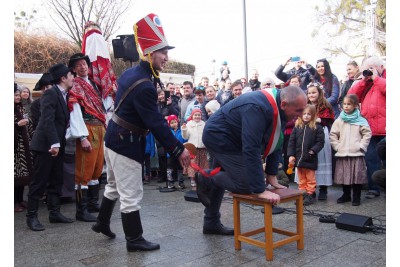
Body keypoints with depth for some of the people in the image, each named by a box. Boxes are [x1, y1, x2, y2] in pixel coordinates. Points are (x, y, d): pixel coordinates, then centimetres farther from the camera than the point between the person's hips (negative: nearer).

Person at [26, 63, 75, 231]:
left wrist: (58, 143, 9)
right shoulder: (50, 94, -13)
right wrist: (54, 143, -26)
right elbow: (47, 120, -21)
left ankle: (54, 212, 21)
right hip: (45, 145, -8)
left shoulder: (64, 95, 12)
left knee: (56, 181, 12)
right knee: (39, 182, -1)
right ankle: (31, 216, 10)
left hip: (57, 145, 8)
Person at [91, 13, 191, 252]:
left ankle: (102, 223, 42)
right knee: (131, 194, 2)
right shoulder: (144, 86, -25)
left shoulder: (129, 73, 5)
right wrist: (179, 150, -19)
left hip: (114, 138, 10)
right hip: (127, 144, -10)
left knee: (114, 186, 25)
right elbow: (157, 124, -25)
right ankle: (134, 239, 16)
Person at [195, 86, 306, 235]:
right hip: (218, 137, -10)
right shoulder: (258, 108, -34)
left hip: (223, 136, 10)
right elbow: (251, 150, -37)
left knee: (221, 179, 20)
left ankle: (211, 223, 37)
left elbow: (276, 142, 3)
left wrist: (271, 175, 1)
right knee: (246, 183, -17)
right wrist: (260, 190, -36)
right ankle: (206, 179, 5)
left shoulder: (278, 108, -6)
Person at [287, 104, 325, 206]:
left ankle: (309, 195, 17)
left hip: (310, 159, -3)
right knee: (301, 179, 14)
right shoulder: (297, 127, 3)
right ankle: (302, 194, 24)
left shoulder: (317, 127, -5)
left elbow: (320, 141, -5)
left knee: (310, 178, 8)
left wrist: (313, 150, -17)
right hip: (299, 158, 3)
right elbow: (292, 141, 3)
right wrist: (291, 155, -3)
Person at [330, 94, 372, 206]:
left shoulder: (361, 120, 0)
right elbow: (332, 135, 8)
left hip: (357, 154, -2)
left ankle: (356, 197, 13)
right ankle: (346, 195, 24)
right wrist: (337, 146, 0)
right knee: (343, 175, 8)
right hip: (342, 154, 2)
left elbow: (367, 134, 0)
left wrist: (361, 146, -6)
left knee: (357, 175, 0)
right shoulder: (339, 121, 6)